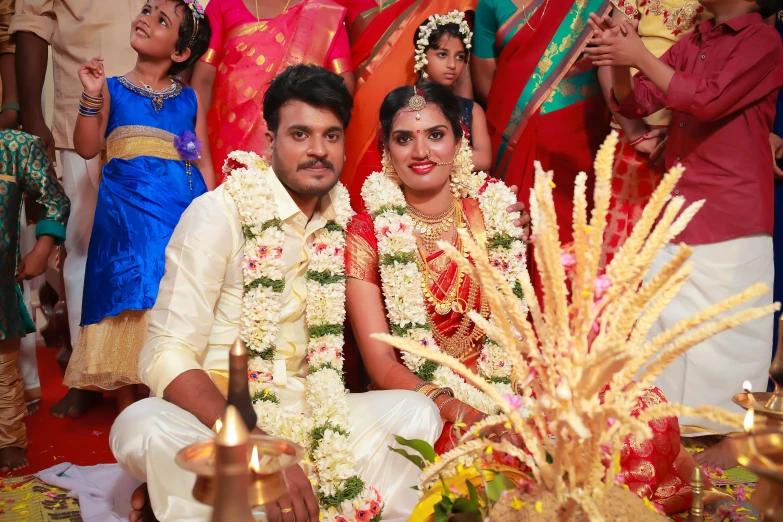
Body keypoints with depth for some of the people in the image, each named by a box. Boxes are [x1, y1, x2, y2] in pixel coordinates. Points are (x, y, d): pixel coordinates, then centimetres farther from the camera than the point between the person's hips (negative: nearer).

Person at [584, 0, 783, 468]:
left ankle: (735, 439, 14)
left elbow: (708, 100, -19)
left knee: (730, 329, 1)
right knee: (666, 323, 11)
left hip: (731, 221, -7)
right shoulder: (690, 46, 14)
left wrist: (640, 56, -16)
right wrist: (618, 62, -9)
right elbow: (635, 104, 9)